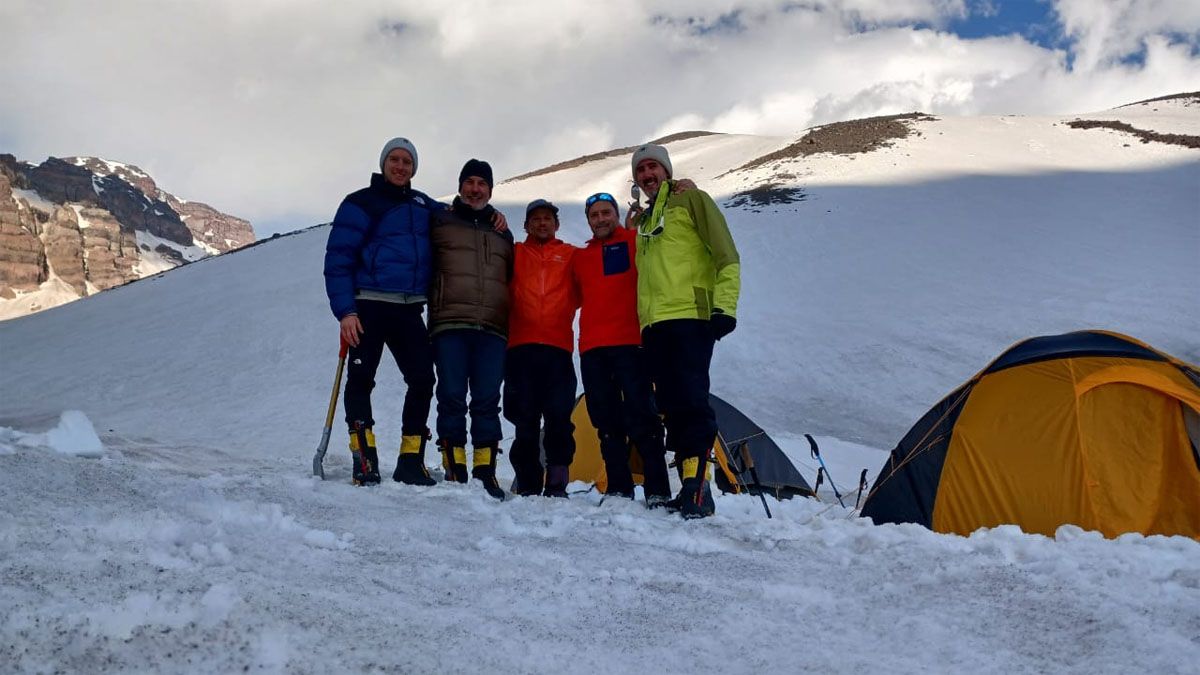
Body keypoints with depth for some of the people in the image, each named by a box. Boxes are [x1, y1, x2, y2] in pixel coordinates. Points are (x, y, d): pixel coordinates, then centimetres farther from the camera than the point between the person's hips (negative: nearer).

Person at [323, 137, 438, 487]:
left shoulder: (422, 205, 16)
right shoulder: (360, 203, 0)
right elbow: (338, 258, -5)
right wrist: (345, 311, -14)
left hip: (409, 310, 5)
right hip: (369, 306, -4)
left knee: (422, 379, -1)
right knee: (361, 379, -6)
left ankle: (411, 461, 7)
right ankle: (364, 461, -2)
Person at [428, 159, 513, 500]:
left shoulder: (503, 234, 24)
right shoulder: (441, 222, 14)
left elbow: (511, 280, 27)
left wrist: (511, 325, 20)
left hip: (492, 329, 3)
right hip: (450, 324, -2)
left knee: (487, 399, -1)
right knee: (452, 396, -6)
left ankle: (485, 472, 2)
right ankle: (454, 470, -2)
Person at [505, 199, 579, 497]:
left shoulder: (572, 256, 17)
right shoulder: (515, 254, 18)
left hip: (558, 349, -1)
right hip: (521, 348, 1)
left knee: (559, 418, -8)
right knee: (525, 420, 0)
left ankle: (557, 485, -1)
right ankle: (528, 486, 7)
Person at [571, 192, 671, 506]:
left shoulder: (636, 242, 8)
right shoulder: (580, 258, 23)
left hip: (630, 342, -5)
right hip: (592, 348, 5)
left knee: (640, 416, -10)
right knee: (607, 422, 5)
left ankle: (658, 492, -7)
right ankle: (618, 489, 10)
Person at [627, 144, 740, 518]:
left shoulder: (691, 200, 6)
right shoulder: (643, 221, 26)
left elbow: (726, 256, -3)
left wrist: (724, 305, -13)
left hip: (690, 317, -7)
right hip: (654, 325, 7)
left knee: (691, 401, -15)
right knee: (671, 407, 3)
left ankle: (698, 486, -15)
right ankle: (690, 484, 7)